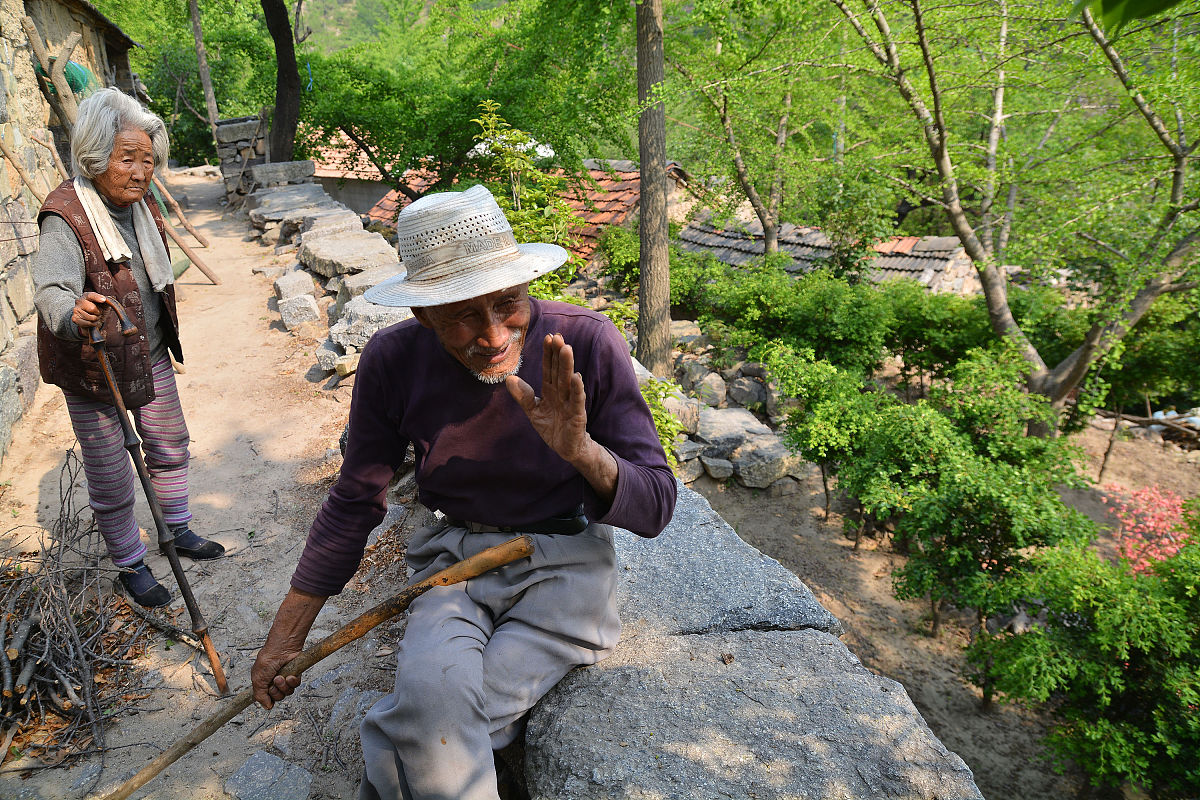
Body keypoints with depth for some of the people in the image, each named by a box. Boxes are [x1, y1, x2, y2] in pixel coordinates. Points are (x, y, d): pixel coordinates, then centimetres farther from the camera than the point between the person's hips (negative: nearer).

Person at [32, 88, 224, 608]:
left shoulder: (140, 206, 1)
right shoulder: (66, 218, -23)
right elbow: (51, 289, -37)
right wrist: (73, 315, -60)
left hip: (150, 356, 7)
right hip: (94, 370, -7)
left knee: (169, 447, 20)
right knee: (111, 480, 6)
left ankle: (179, 531, 41)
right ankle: (130, 566, 26)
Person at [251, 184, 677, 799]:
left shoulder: (588, 344, -16)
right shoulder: (393, 361, -10)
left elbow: (655, 507, -13)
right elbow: (354, 501, 4)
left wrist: (581, 448, -34)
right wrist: (287, 635, 9)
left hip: (564, 561, -1)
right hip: (455, 554, 2)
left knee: (436, 725, -22)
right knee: (433, 695, -29)